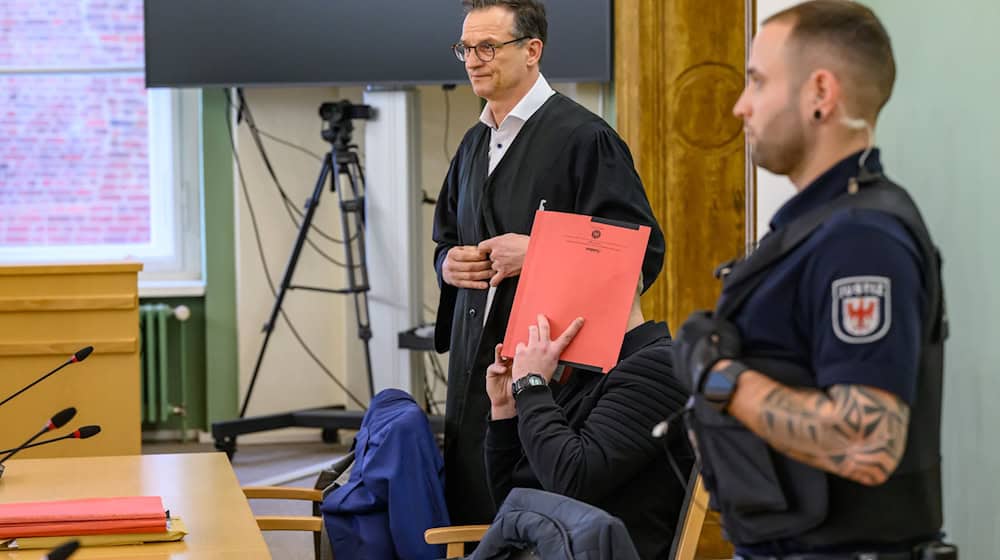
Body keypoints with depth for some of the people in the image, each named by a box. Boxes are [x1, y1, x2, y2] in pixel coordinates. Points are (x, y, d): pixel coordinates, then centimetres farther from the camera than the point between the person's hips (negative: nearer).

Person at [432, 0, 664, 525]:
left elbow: (642, 250, -12)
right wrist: (449, 263, 6)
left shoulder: (583, 137, -8)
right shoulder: (475, 144, 17)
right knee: (471, 518, 8)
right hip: (475, 365, 7)